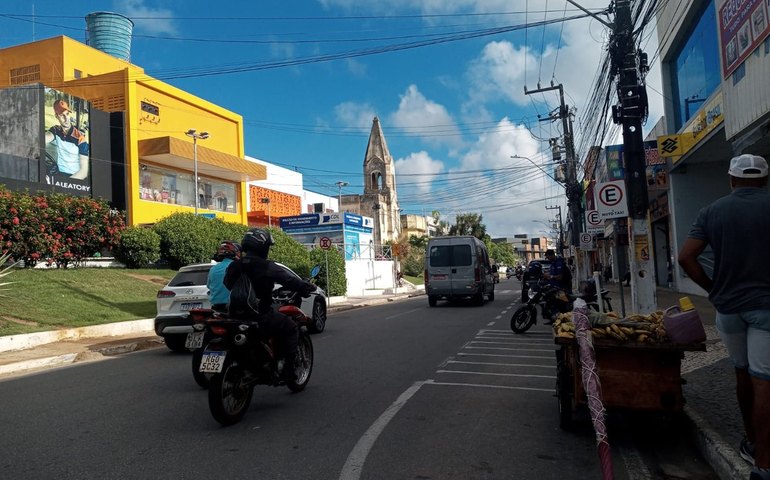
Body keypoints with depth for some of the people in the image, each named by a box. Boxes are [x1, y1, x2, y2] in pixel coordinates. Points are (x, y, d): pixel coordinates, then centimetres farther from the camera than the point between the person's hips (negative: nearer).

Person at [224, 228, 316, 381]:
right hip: (260, 315, -6)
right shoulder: (266, 267, -13)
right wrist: (309, 287, 3)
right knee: (289, 327, 10)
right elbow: (290, 281, -14)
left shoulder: (233, 266, 6)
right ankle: (289, 368, 3)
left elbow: (227, 285, 19)